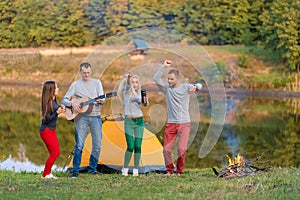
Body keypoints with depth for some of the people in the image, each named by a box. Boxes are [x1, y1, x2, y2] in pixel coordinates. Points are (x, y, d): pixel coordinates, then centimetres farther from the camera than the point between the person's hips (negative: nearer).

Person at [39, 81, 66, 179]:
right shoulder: (48, 102, -20)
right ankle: (45, 174, 6)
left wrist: (60, 108, 10)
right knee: (54, 153, -5)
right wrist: (57, 112, -30)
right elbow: (47, 119, -22)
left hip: (51, 130, 9)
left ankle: (48, 172, 20)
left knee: (57, 152, 11)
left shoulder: (54, 100, 6)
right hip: (46, 130, -9)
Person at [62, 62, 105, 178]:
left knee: (97, 145, 1)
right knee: (79, 145, -7)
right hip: (81, 117, -2)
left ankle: (92, 168, 14)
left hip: (95, 116, 2)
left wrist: (100, 100, -21)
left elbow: (103, 99, 2)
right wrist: (72, 104, -15)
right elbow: (64, 100, 5)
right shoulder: (75, 84, 7)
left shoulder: (97, 83, 11)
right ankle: (75, 170, 1)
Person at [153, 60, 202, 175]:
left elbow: (199, 86, -17)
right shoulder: (166, 88, 5)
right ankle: (169, 170, 15)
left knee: (182, 149, -9)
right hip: (171, 124, 2)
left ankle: (180, 171, 7)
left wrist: (195, 87, -41)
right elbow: (156, 79, -6)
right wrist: (163, 66, -12)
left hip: (184, 124, -2)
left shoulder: (185, 87, -2)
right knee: (166, 149, -3)